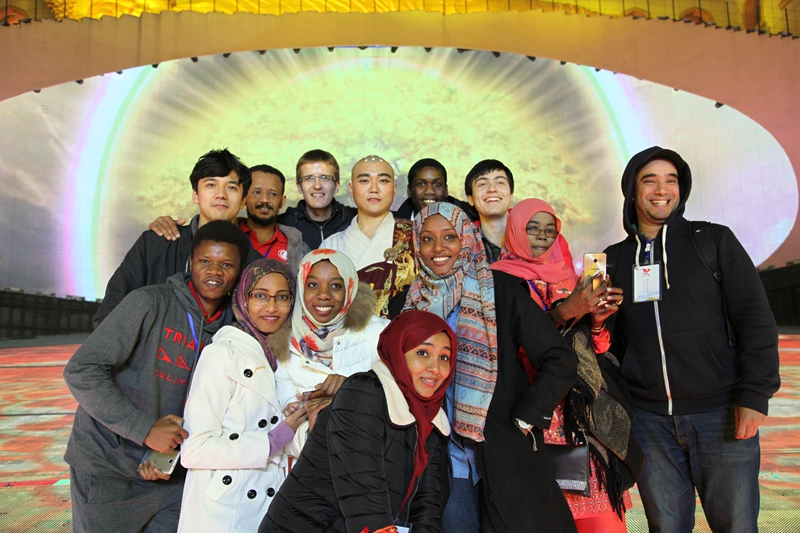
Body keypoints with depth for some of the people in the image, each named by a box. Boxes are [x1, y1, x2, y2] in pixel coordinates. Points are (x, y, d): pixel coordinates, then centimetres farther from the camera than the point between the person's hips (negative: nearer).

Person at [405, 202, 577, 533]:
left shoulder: (502, 289, -6)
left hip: (505, 452, -2)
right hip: (445, 454, 3)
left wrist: (522, 423, -9)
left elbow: (559, 362, -7)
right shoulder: (413, 300, 5)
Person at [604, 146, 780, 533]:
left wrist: (755, 395, -10)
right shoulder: (615, 259, 9)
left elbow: (756, 319, -2)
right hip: (649, 421, 2)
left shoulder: (715, 241, 3)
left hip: (720, 414, -1)